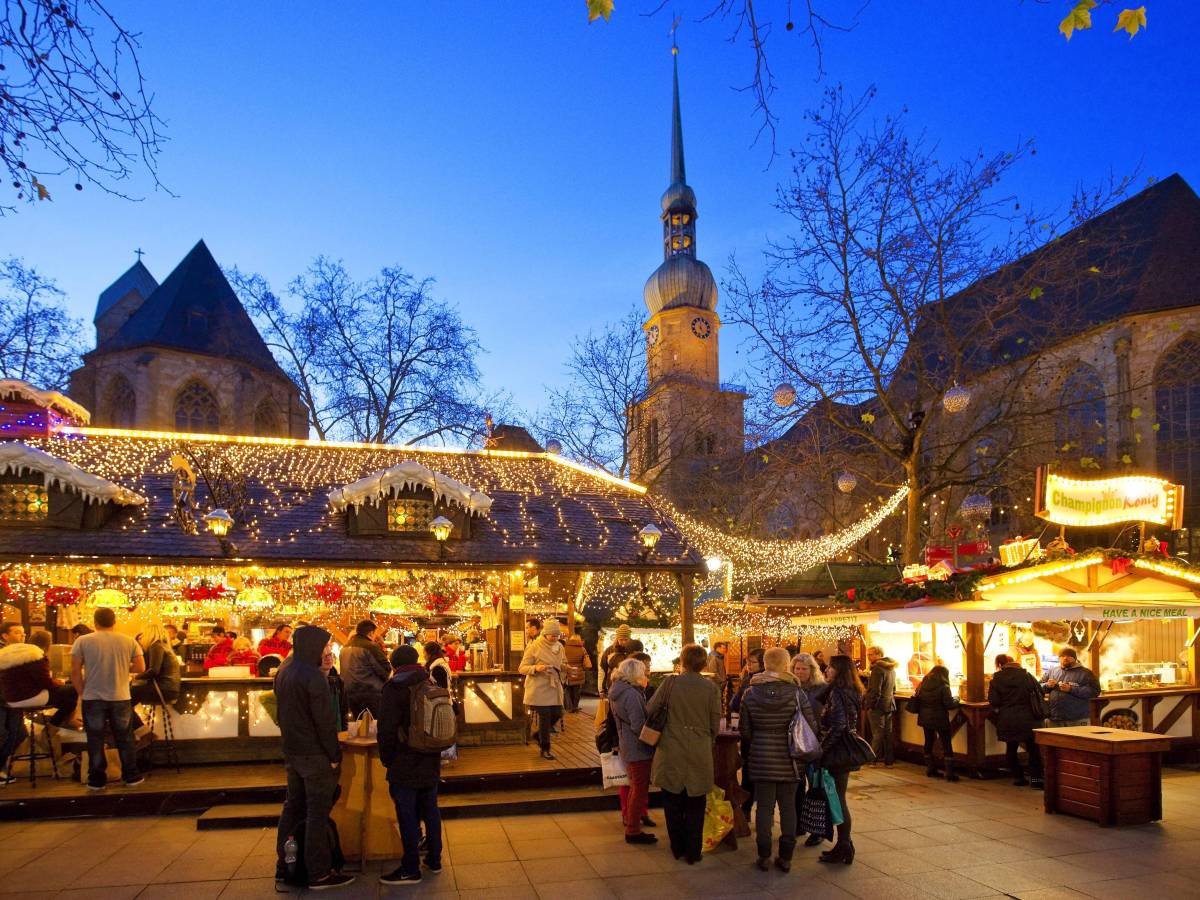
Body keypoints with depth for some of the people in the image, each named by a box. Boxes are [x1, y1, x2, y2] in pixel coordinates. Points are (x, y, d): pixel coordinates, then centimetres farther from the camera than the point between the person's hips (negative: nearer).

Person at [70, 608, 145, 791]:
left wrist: (81, 693, 6)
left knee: (95, 740, 9)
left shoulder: (83, 641, -5)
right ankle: (131, 776, 20)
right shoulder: (129, 641, -1)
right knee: (124, 739, 13)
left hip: (93, 698, -1)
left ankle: (97, 779, 15)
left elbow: (75, 671, -6)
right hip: (120, 698, 1)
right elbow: (140, 668, -1)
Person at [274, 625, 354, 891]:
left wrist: (290, 740, 19)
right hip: (315, 754, -8)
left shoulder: (284, 672, 7)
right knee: (317, 813, -1)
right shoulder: (313, 676, -20)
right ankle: (319, 874, 6)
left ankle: (284, 866, 25)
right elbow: (325, 720, -20)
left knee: (293, 807, 17)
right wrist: (334, 754, -13)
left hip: (291, 750, 9)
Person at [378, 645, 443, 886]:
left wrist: (386, 759, -2)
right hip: (430, 761, 6)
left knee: (407, 816, 1)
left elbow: (387, 730, -15)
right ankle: (434, 859, 26)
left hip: (405, 764, -6)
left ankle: (411, 869, 7)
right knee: (430, 810, 16)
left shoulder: (394, 688, -12)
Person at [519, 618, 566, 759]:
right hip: (539, 689, -6)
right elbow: (522, 668, -11)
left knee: (557, 714, 6)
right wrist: (536, 668, -28)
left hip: (554, 688, 6)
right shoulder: (534, 647, -11)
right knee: (545, 717, -4)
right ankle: (545, 749, 11)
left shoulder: (559, 646, 8)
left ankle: (539, 736, 32)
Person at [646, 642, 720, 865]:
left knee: (673, 803, 16)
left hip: (671, 752, 0)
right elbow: (715, 725, 0)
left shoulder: (670, 683, -9)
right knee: (695, 806, 14)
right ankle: (693, 853, 20)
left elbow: (649, 711, -2)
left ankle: (678, 848, 27)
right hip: (699, 755, 0)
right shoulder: (711, 688, -6)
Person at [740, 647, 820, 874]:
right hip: (789, 759, 0)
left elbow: (744, 729, -1)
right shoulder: (797, 693, -10)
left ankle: (764, 856, 15)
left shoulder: (751, 693, -6)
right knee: (788, 806, 11)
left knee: (764, 806, 9)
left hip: (761, 758, 1)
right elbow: (812, 727, -7)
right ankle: (786, 857, 17)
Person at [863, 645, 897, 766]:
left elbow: (875, 690, -20)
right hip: (889, 705, 9)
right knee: (888, 733, 12)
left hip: (878, 706, -9)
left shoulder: (878, 668, -17)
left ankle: (875, 759, 2)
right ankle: (889, 760, 17)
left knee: (877, 734, -3)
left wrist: (870, 705, -14)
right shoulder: (891, 669, 13)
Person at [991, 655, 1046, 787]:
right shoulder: (1026, 675, -4)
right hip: (1027, 718, 0)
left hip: (1007, 720, 0)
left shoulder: (996, 679, -5)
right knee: (1033, 748, 10)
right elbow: (1039, 691, 3)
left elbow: (993, 700, -9)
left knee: (1011, 748, 12)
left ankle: (1017, 777, 15)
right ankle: (1035, 777, 5)